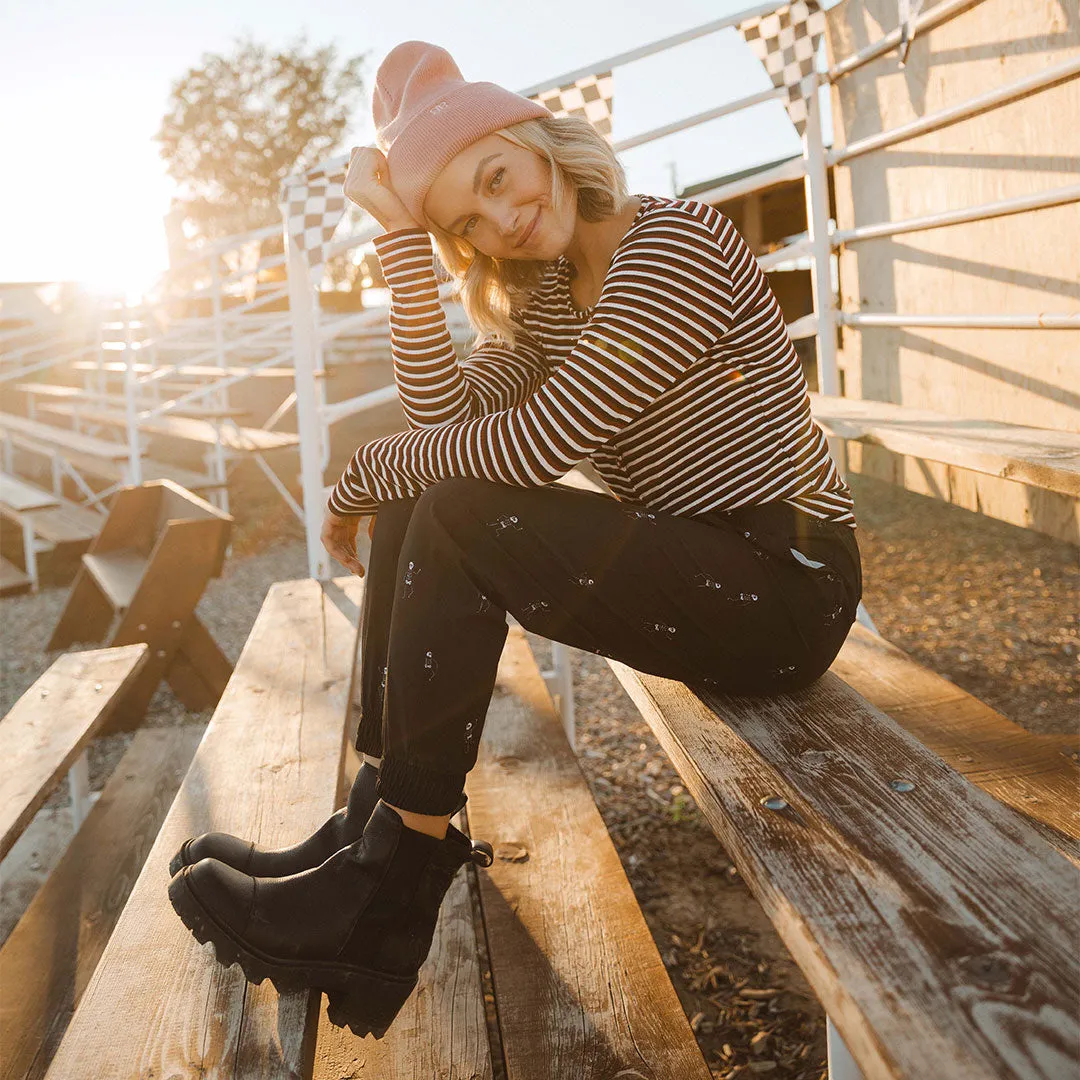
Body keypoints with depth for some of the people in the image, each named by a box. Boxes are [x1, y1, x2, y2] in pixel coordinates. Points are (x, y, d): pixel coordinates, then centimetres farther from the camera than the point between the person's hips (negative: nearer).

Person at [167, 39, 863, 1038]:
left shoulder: (676, 241, -14)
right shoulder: (546, 298, 12)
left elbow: (544, 441, -23)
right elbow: (444, 416, -4)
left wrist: (369, 471, -10)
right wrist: (404, 236, -7)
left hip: (785, 582, -8)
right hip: (688, 569, 8)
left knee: (456, 517, -24)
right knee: (420, 502, -2)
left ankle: (396, 882, -14)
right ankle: (373, 823, -4)